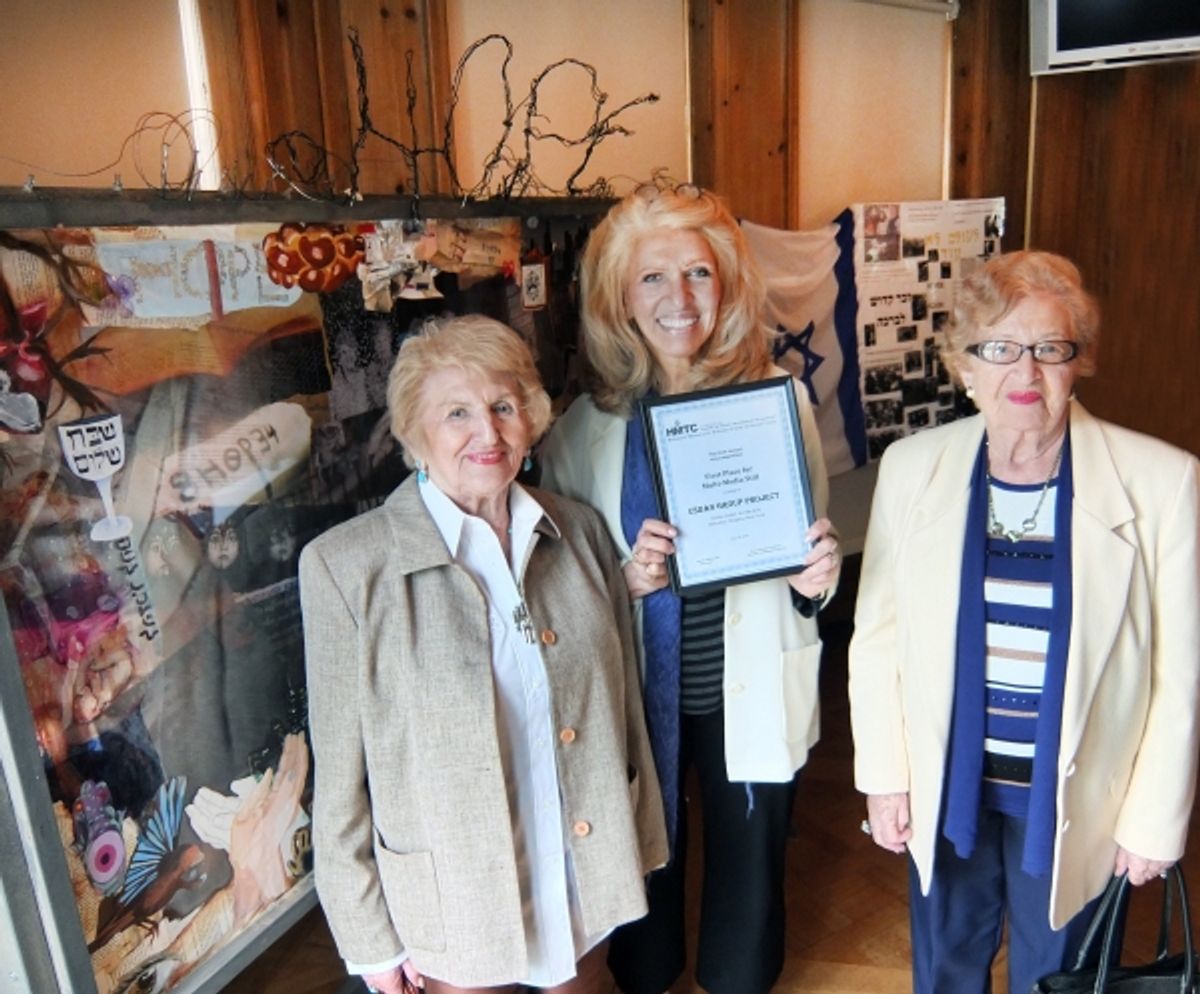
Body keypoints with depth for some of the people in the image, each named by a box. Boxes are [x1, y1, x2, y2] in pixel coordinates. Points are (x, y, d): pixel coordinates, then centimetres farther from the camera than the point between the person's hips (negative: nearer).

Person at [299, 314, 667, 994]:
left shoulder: (580, 531, -5)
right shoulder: (347, 564, -17)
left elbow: (625, 703, 3)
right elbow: (340, 773, -11)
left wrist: (642, 839, 9)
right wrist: (372, 938, -5)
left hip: (589, 881, 4)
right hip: (458, 903, -3)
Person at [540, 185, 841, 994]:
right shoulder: (587, 425, -8)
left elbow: (814, 548, 5)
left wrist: (816, 578, -17)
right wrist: (627, 578, -21)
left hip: (753, 698, 1)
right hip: (636, 700, 0)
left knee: (748, 890, 19)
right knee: (643, 882, 20)